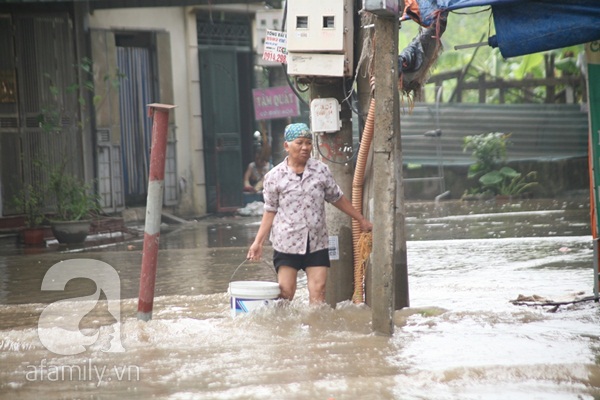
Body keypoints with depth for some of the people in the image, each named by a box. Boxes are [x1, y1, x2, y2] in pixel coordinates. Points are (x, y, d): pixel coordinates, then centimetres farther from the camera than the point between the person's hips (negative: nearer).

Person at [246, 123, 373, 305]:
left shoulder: (321, 170, 4)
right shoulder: (274, 176, -1)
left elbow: (337, 198, 15)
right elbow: (270, 211, 5)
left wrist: (362, 220, 18)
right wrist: (258, 242, 0)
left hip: (317, 243, 2)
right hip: (287, 242, -2)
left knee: (318, 291, -5)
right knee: (285, 291, -4)